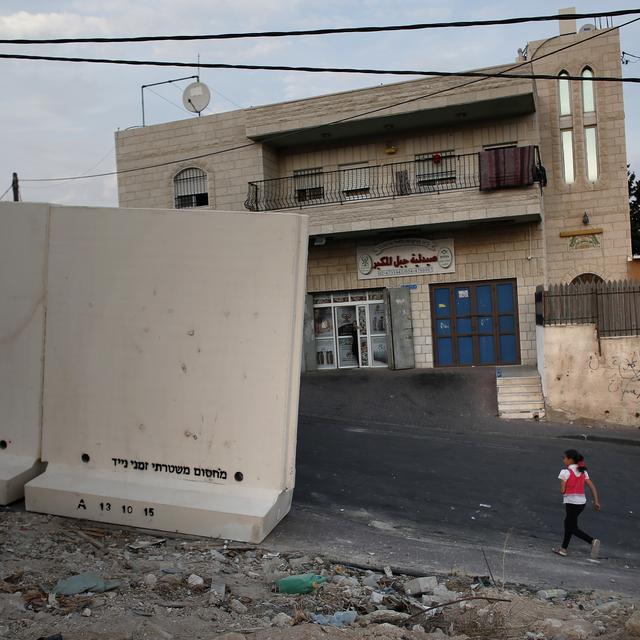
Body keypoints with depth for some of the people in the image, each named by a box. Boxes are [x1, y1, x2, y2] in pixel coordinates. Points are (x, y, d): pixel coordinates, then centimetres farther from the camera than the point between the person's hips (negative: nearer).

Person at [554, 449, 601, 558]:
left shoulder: (565, 472, -11)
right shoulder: (583, 471, 9)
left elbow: (562, 491, -12)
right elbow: (592, 487, 3)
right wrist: (596, 501, 1)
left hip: (571, 502, -7)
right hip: (582, 501, 7)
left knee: (573, 528, 3)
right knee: (568, 522, 19)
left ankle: (592, 541, -17)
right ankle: (563, 549, 25)